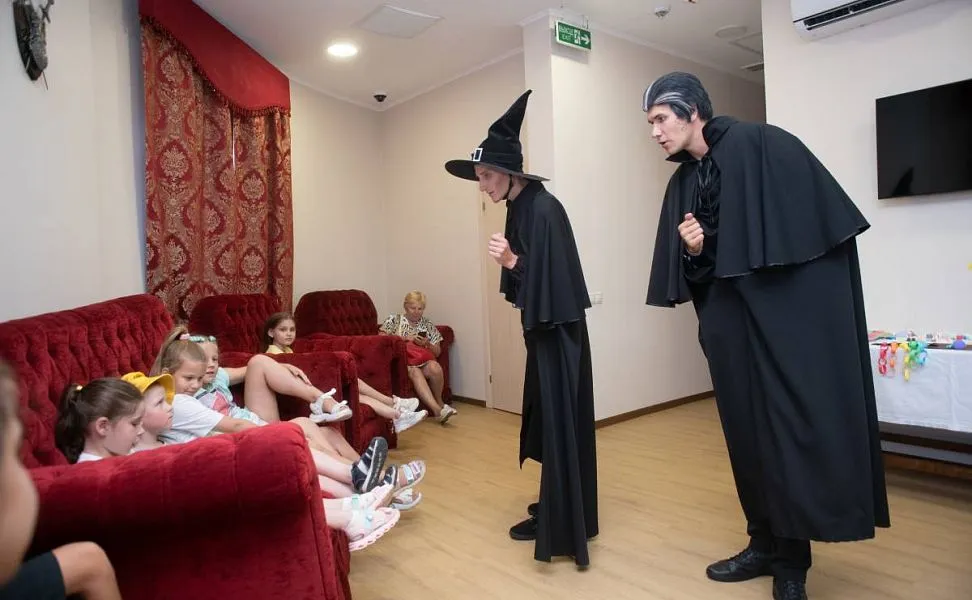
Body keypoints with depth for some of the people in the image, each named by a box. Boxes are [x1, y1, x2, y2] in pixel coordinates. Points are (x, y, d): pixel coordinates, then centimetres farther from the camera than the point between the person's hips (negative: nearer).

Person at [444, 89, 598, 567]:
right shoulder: (518, 208, 9)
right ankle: (558, 503, 32)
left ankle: (558, 519, 12)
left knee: (559, 417, -1)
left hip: (558, 331, -10)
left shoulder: (544, 209, -20)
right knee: (546, 416, 17)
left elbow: (554, 277, -24)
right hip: (541, 328, 10)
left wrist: (512, 262, -33)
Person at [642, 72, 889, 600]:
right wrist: (693, 252, -9)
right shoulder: (683, 182, 12)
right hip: (729, 320, 6)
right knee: (746, 430, 10)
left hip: (789, 308, -6)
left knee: (793, 427, -3)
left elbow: (820, 219, -10)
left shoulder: (761, 146, -7)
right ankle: (765, 543, 24)